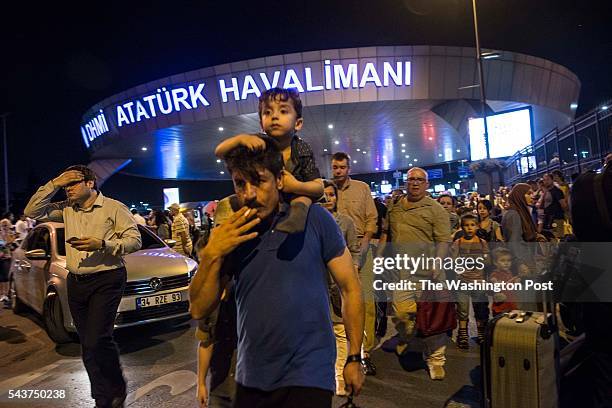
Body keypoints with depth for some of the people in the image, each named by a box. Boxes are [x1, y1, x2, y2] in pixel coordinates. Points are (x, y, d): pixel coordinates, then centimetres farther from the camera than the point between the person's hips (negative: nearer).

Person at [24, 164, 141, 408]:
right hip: (76, 282, 6)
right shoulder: (66, 209, 13)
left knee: (96, 340, -14)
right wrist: (54, 184, 2)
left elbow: (135, 240, -8)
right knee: (88, 344, 10)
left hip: (106, 280, -6)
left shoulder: (114, 207, -4)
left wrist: (102, 244, -20)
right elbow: (32, 212, 9)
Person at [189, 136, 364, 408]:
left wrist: (354, 359, -4)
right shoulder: (229, 235, -2)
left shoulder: (315, 220, -11)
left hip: (308, 376, -4)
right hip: (250, 379, 5)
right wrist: (212, 255, -18)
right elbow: (199, 310, -3)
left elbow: (350, 289, -5)